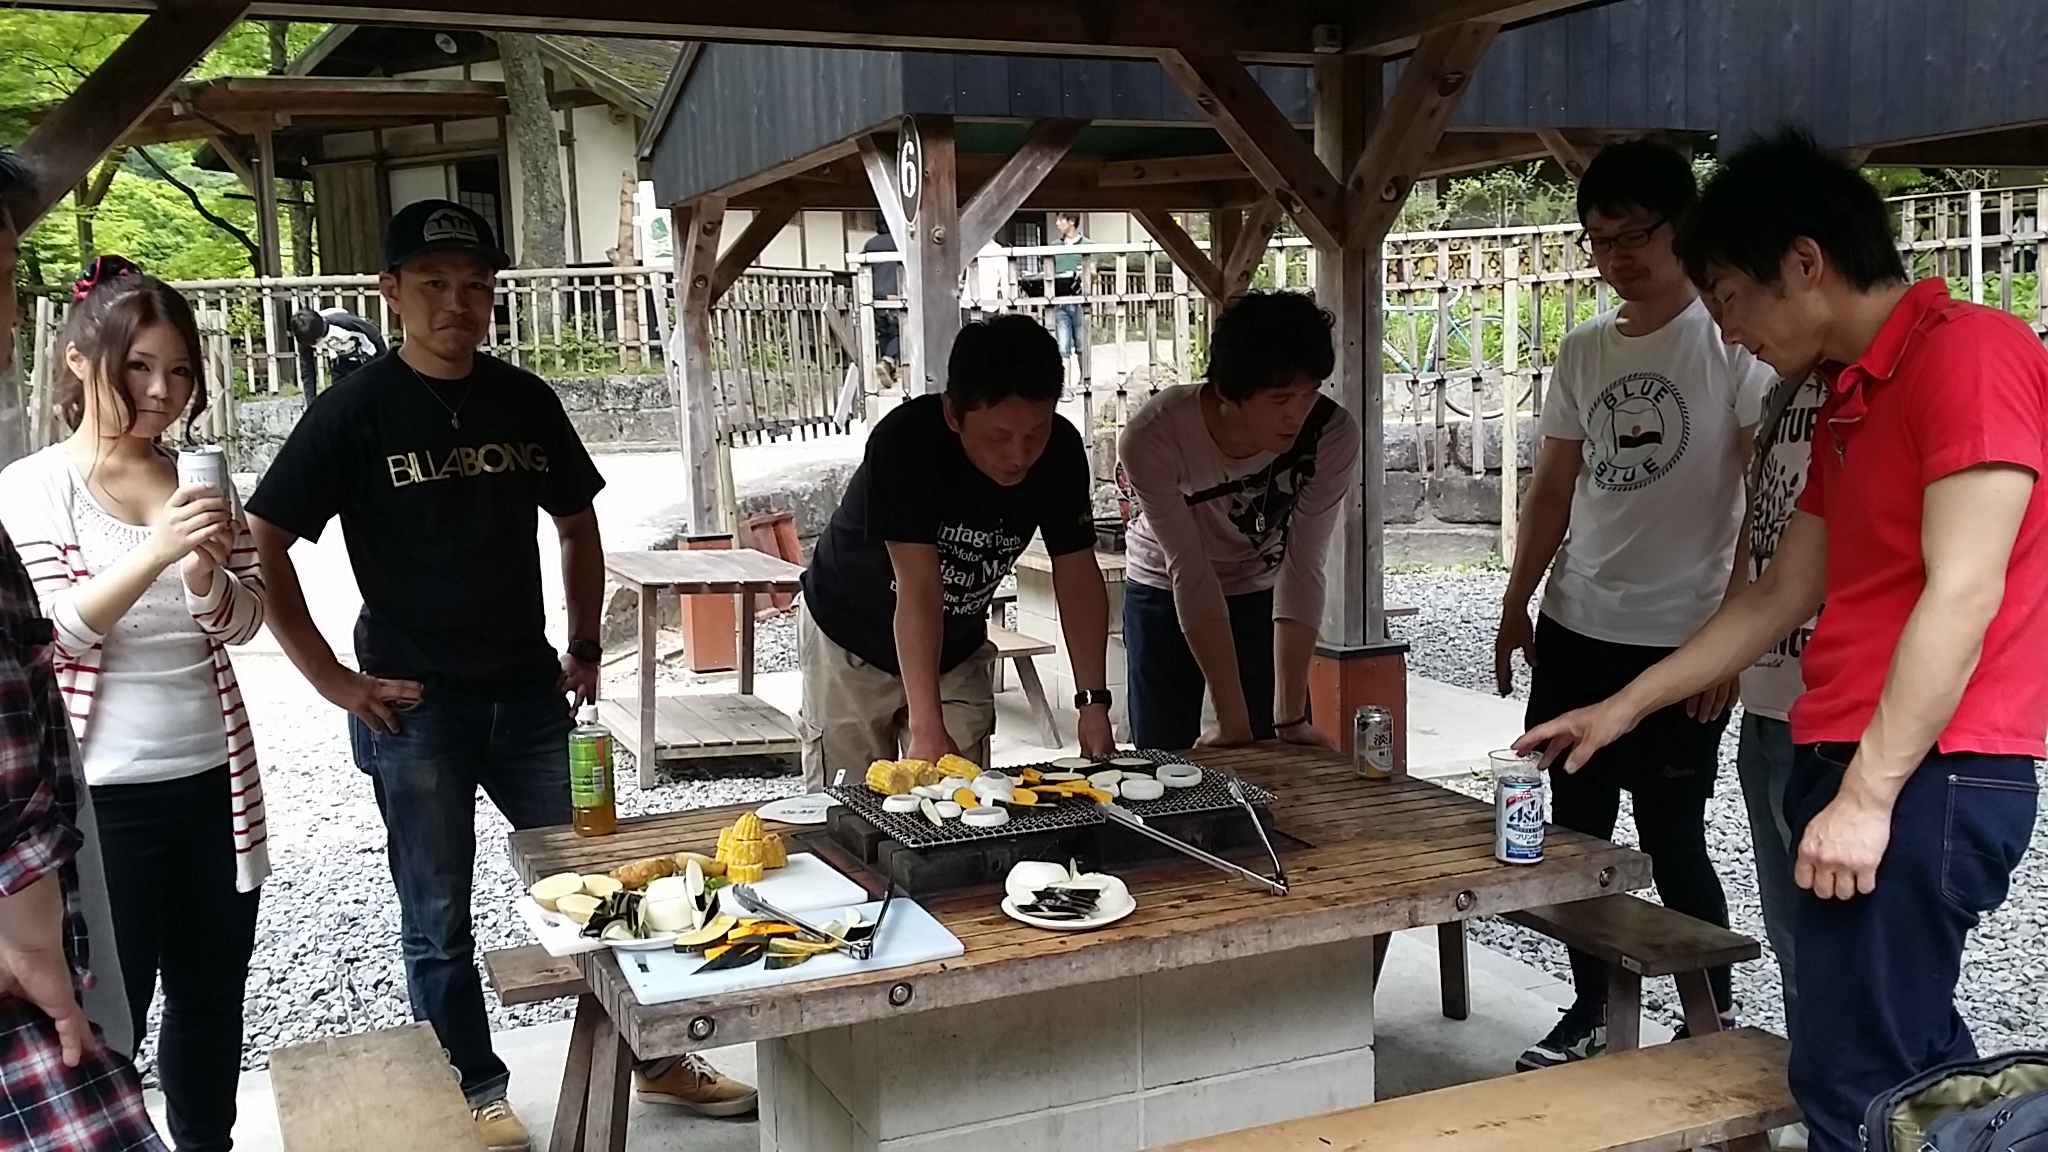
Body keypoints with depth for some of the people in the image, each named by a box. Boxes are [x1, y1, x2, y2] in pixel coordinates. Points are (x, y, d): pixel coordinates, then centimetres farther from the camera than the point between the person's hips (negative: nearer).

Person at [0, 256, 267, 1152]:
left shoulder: (197, 481, 6)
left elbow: (242, 622, 1)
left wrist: (204, 568, -20)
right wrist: (154, 553, -32)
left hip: (212, 781, 4)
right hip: (101, 795, -4)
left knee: (213, 996, 16)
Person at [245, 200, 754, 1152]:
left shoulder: (525, 400, 4)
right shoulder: (356, 410, -8)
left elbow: (577, 526, 17)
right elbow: (262, 544, -8)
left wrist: (585, 650, 10)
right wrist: (332, 679, -10)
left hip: (528, 696, 4)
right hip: (414, 708, -3)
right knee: (438, 920, 9)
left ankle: (656, 1056, 28)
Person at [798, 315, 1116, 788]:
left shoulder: (1061, 452, -19)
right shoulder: (904, 442, -33)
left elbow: (1077, 576, -11)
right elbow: (918, 592, -36)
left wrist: (1094, 701, -18)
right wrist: (925, 727, -40)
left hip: (957, 648, 4)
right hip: (851, 640, -3)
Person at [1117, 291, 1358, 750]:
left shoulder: (1333, 435, -28)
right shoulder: (1152, 438, -32)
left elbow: (1302, 568, -25)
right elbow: (1189, 573, -29)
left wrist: (1291, 716, -28)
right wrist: (1233, 722, -29)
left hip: (1260, 592, 1)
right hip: (1165, 595, -1)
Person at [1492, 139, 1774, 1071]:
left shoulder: (1733, 339, -8)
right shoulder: (1582, 352, 9)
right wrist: (1516, 605, 13)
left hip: (1681, 642, -6)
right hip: (1575, 634, 6)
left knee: (1670, 844, 1)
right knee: (1577, 832, 11)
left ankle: (1715, 1017, 22)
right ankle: (1590, 1012, 26)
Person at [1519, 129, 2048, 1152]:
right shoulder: (1848, 399, 19)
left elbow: (1963, 594, -18)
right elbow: (1782, 599, 22)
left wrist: (1866, 794, -19)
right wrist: (1621, 710, 22)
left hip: (1924, 776, -9)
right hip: (1845, 761, 10)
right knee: (1913, 1065, 15)